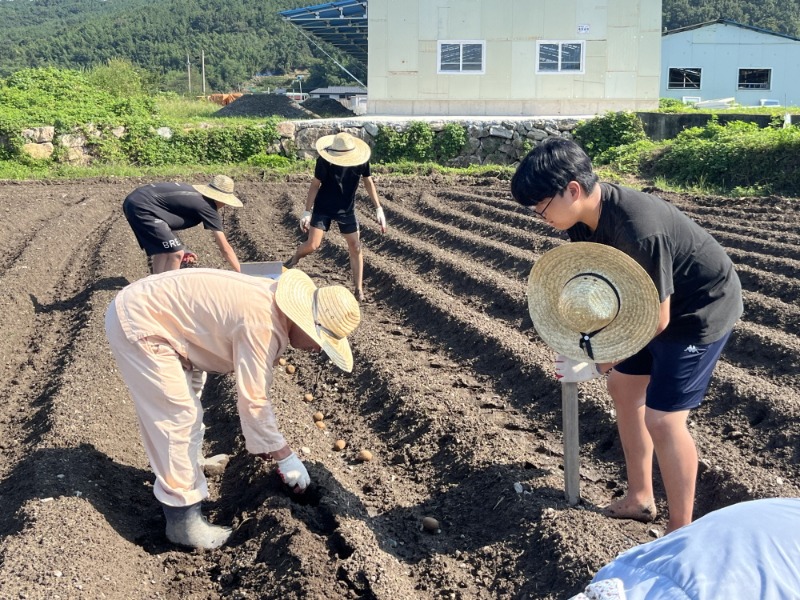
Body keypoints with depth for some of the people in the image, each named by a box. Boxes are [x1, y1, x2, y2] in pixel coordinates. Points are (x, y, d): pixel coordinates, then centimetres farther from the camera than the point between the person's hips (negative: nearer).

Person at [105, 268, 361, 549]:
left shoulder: (275, 306, 3)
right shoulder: (261, 324, -27)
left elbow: (254, 386, 14)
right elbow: (253, 401, -25)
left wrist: (261, 438, 16)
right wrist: (285, 457, -15)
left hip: (148, 309, 10)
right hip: (138, 322, -10)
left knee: (187, 413, 21)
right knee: (177, 418, -8)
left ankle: (187, 470, 40)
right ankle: (183, 520, 1)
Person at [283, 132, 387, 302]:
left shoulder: (361, 161, -17)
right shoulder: (324, 161, -24)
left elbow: (368, 182, -2)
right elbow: (315, 185, -13)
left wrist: (379, 209, -4)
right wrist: (307, 212, -14)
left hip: (346, 210, 2)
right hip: (323, 208, -2)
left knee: (355, 248, 0)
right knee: (312, 245, -10)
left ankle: (359, 290, 9)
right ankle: (294, 259, 25)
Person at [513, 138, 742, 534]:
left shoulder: (638, 230, -37)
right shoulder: (585, 216, -11)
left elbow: (657, 320, -28)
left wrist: (599, 364, -20)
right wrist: (578, 339, -14)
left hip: (702, 307, -9)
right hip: (654, 303, 9)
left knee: (662, 418, -10)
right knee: (623, 389, 14)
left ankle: (680, 532, 7)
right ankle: (639, 499, 29)